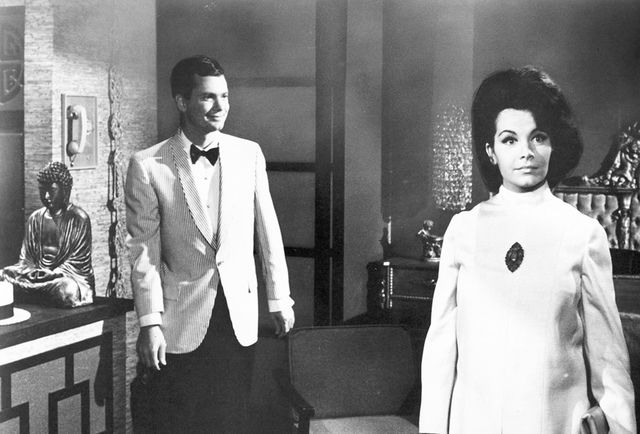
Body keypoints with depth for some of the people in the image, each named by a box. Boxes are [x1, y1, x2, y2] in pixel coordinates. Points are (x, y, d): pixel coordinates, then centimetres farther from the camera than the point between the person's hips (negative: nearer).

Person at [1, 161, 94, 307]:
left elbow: (77, 262, -8)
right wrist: (32, 272, -12)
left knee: (67, 289, -38)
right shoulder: (35, 218, 13)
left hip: (70, 276, -4)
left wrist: (51, 275, -22)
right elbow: (25, 258, 12)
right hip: (39, 274, 4)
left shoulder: (79, 219, -3)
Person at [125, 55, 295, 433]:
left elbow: (268, 231, 7)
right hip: (180, 324, -2)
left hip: (240, 318, 2)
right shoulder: (148, 166, -7)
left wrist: (280, 299, 8)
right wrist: (150, 322, -9)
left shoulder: (249, 154, 2)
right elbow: (144, 252, -6)